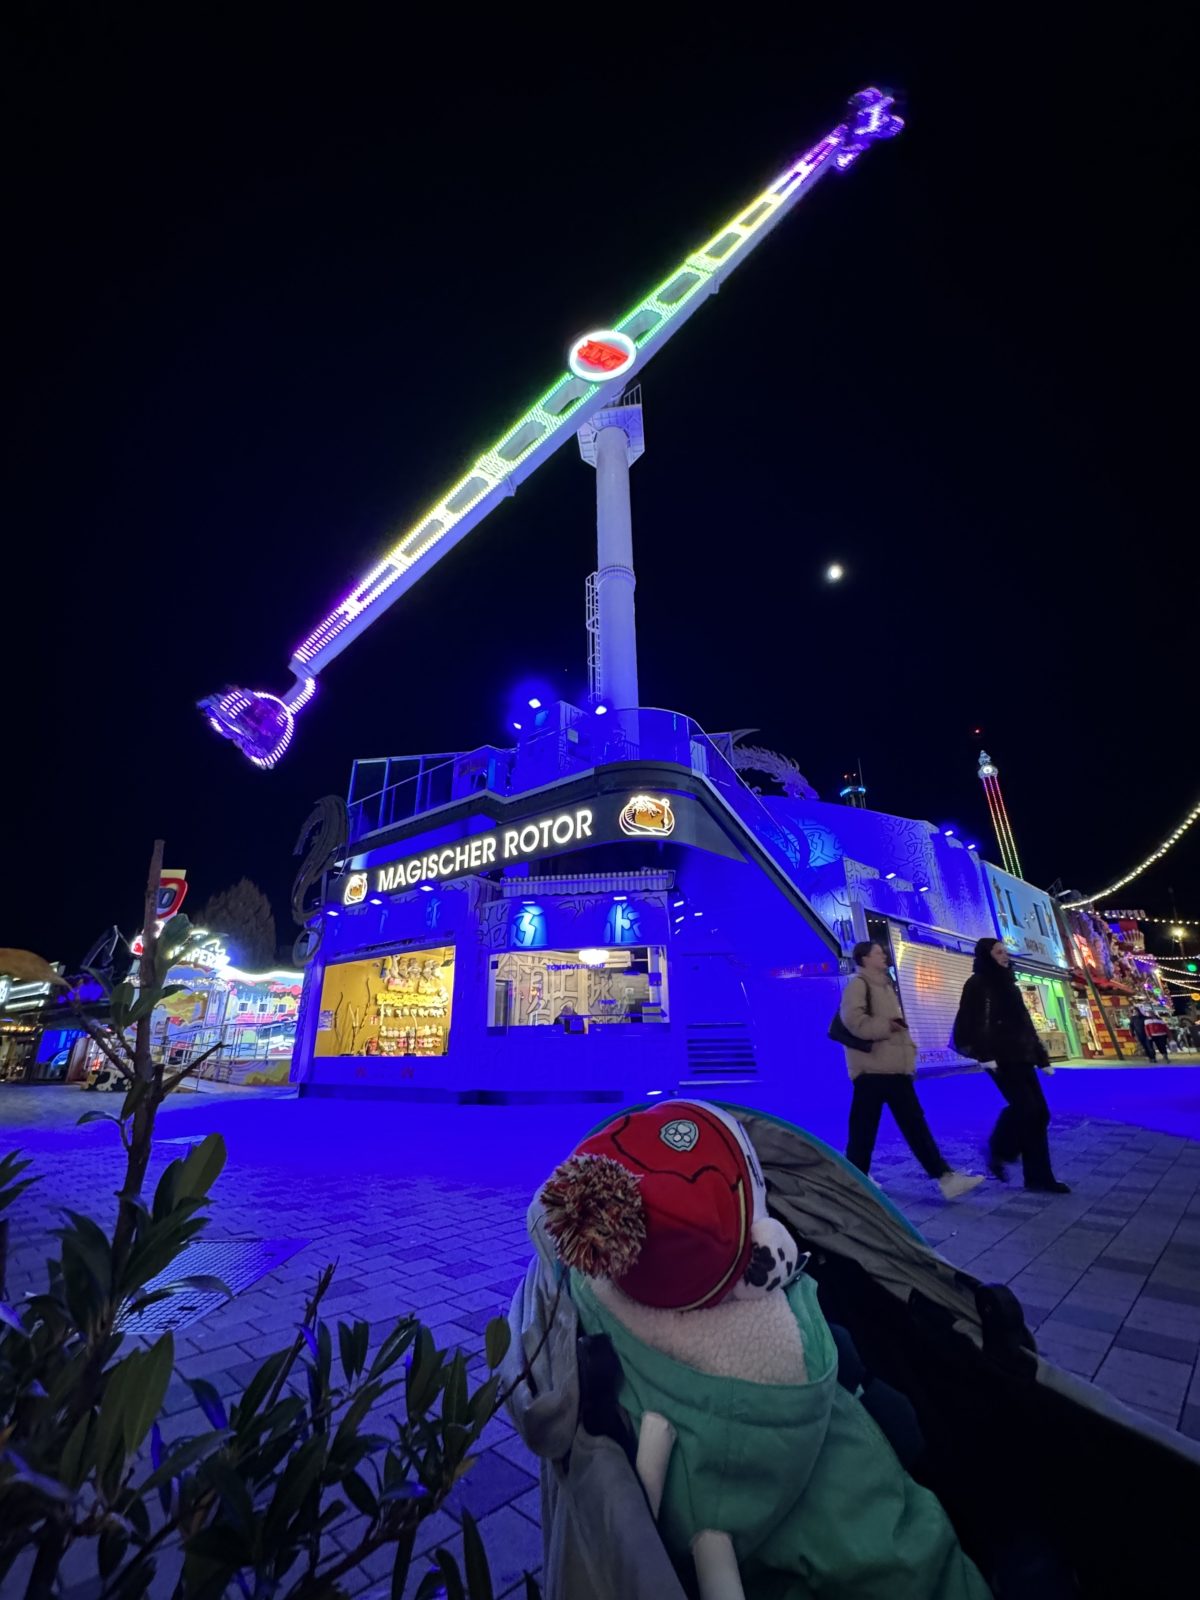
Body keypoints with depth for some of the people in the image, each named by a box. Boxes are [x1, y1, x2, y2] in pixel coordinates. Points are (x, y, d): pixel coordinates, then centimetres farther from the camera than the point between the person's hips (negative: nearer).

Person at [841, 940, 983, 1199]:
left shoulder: (885, 986, 20)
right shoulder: (858, 984, -11)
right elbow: (854, 1020, -24)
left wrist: (908, 1049, 12)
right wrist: (886, 1026, -16)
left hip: (894, 1066, 9)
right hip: (871, 1068, -9)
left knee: (915, 1122, 9)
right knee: (864, 1128, 1)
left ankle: (945, 1177, 12)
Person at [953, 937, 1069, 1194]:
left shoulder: (1007, 983, 18)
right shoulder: (977, 984, -6)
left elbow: (1025, 1023, 22)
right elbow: (974, 1022, -13)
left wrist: (1041, 1056, 19)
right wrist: (984, 1055, -22)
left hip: (1020, 1057, 8)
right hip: (1000, 1058, -8)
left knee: (1038, 1113, 5)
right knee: (1025, 1108, -16)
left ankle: (1038, 1177, 14)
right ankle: (998, 1153, 5)